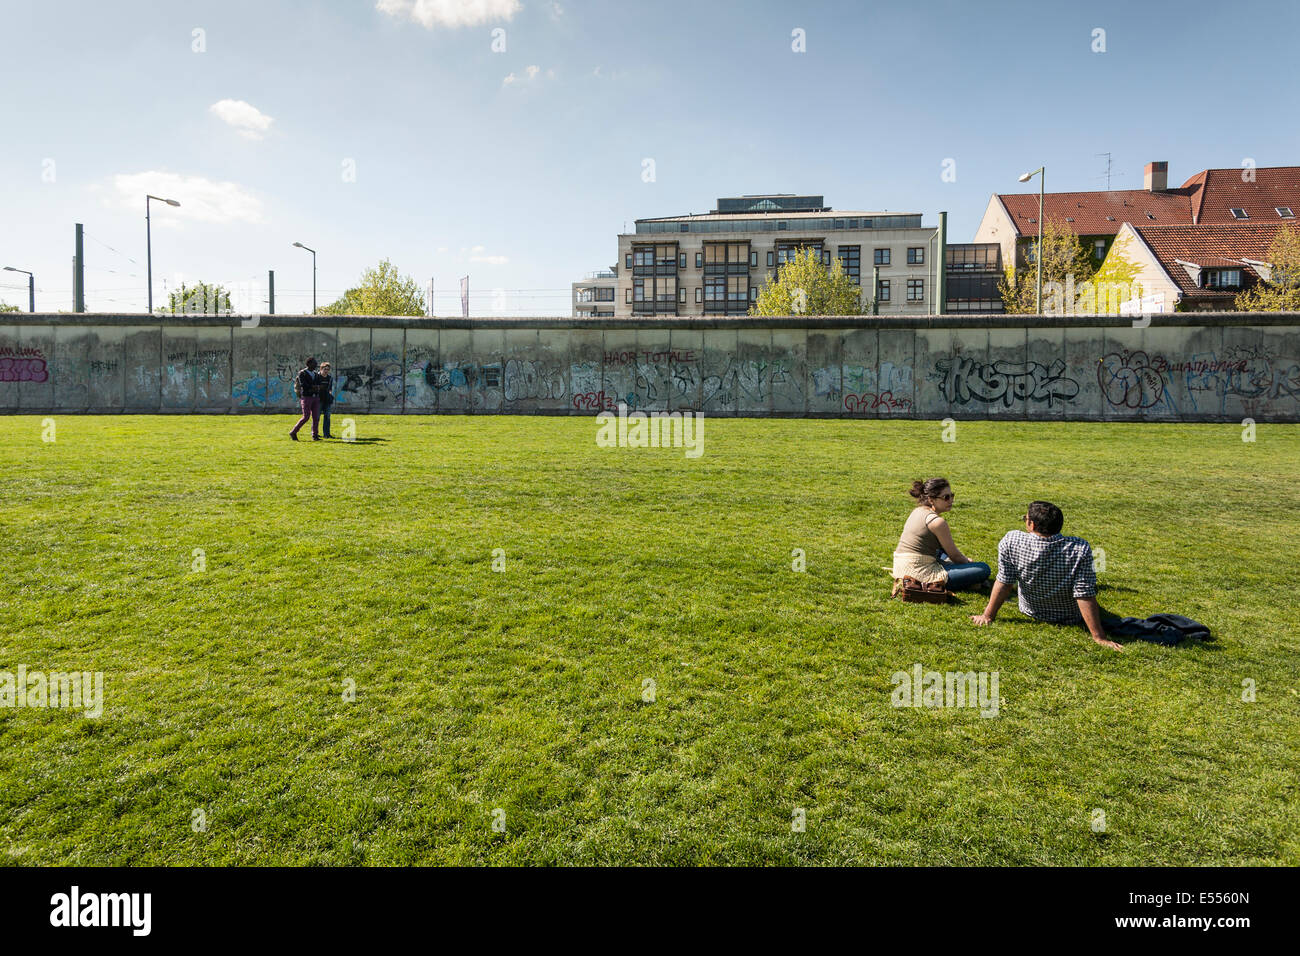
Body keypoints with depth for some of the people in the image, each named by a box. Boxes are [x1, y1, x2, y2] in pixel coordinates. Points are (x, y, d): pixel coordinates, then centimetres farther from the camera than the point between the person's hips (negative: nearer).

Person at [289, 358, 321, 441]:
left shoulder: (315, 373, 14)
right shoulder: (302, 373, -5)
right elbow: (303, 384, -18)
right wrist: (314, 386, -16)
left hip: (316, 398, 6)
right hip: (306, 397, -6)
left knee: (316, 417, -1)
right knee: (306, 417, -8)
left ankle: (315, 436, 4)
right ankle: (293, 432, 6)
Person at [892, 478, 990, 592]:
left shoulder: (918, 510, 11)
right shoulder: (937, 521, -16)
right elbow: (954, 555, -4)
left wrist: (965, 559, 24)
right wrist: (968, 563, 15)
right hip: (919, 573, -10)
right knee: (984, 569, -11)